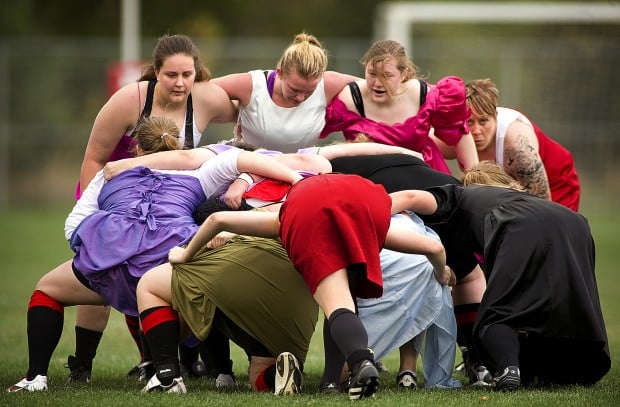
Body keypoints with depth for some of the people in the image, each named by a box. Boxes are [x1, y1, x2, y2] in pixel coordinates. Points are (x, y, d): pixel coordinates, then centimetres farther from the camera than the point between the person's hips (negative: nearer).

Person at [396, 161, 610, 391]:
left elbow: (414, 198, 14)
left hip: (523, 231, -5)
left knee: (496, 317, -3)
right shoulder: (522, 196, 45)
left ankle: (507, 368, -28)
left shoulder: (461, 194, 31)